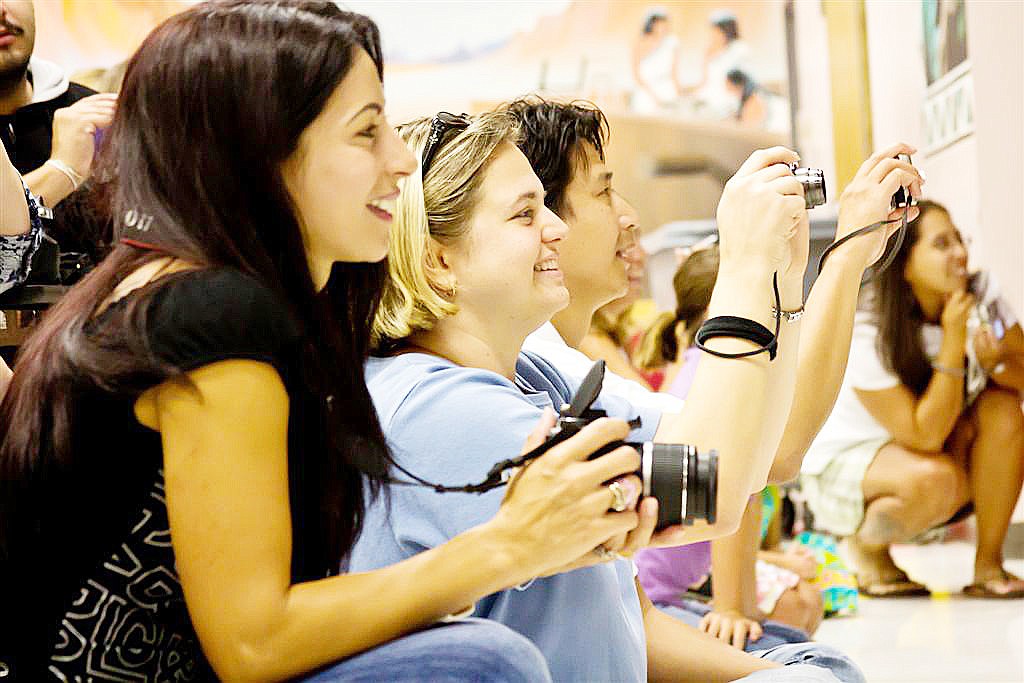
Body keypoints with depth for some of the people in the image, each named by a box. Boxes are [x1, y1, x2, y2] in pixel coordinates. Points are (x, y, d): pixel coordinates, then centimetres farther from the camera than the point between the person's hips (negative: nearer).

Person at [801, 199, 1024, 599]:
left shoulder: (981, 303, -12)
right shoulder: (867, 337, -26)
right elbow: (925, 436, -31)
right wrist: (953, 344, -34)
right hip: (844, 460, -6)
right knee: (934, 478, -36)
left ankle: (989, 564, -13)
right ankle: (864, 544, -3)